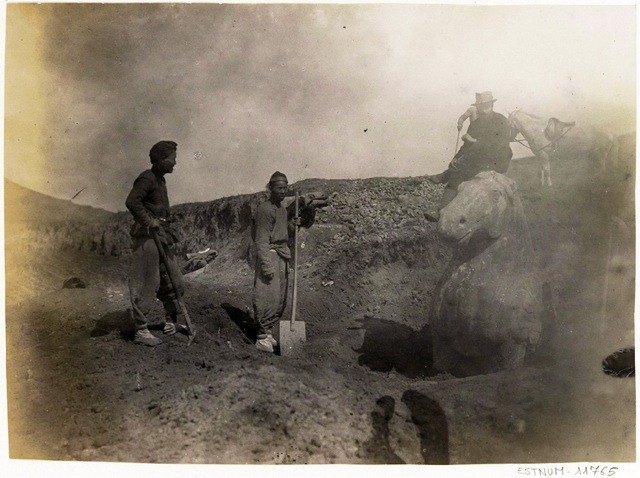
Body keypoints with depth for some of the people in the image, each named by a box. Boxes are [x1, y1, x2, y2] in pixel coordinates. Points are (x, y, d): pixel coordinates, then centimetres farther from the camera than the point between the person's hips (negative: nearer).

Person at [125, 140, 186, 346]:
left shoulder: (160, 179, 17)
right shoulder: (147, 178, -12)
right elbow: (132, 201, -25)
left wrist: (169, 231, 19)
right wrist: (148, 221, -23)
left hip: (162, 235, 10)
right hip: (147, 236, -10)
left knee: (172, 281, 14)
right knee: (145, 284, -4)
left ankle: (171, 323, 28)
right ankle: (141, 331, 4)